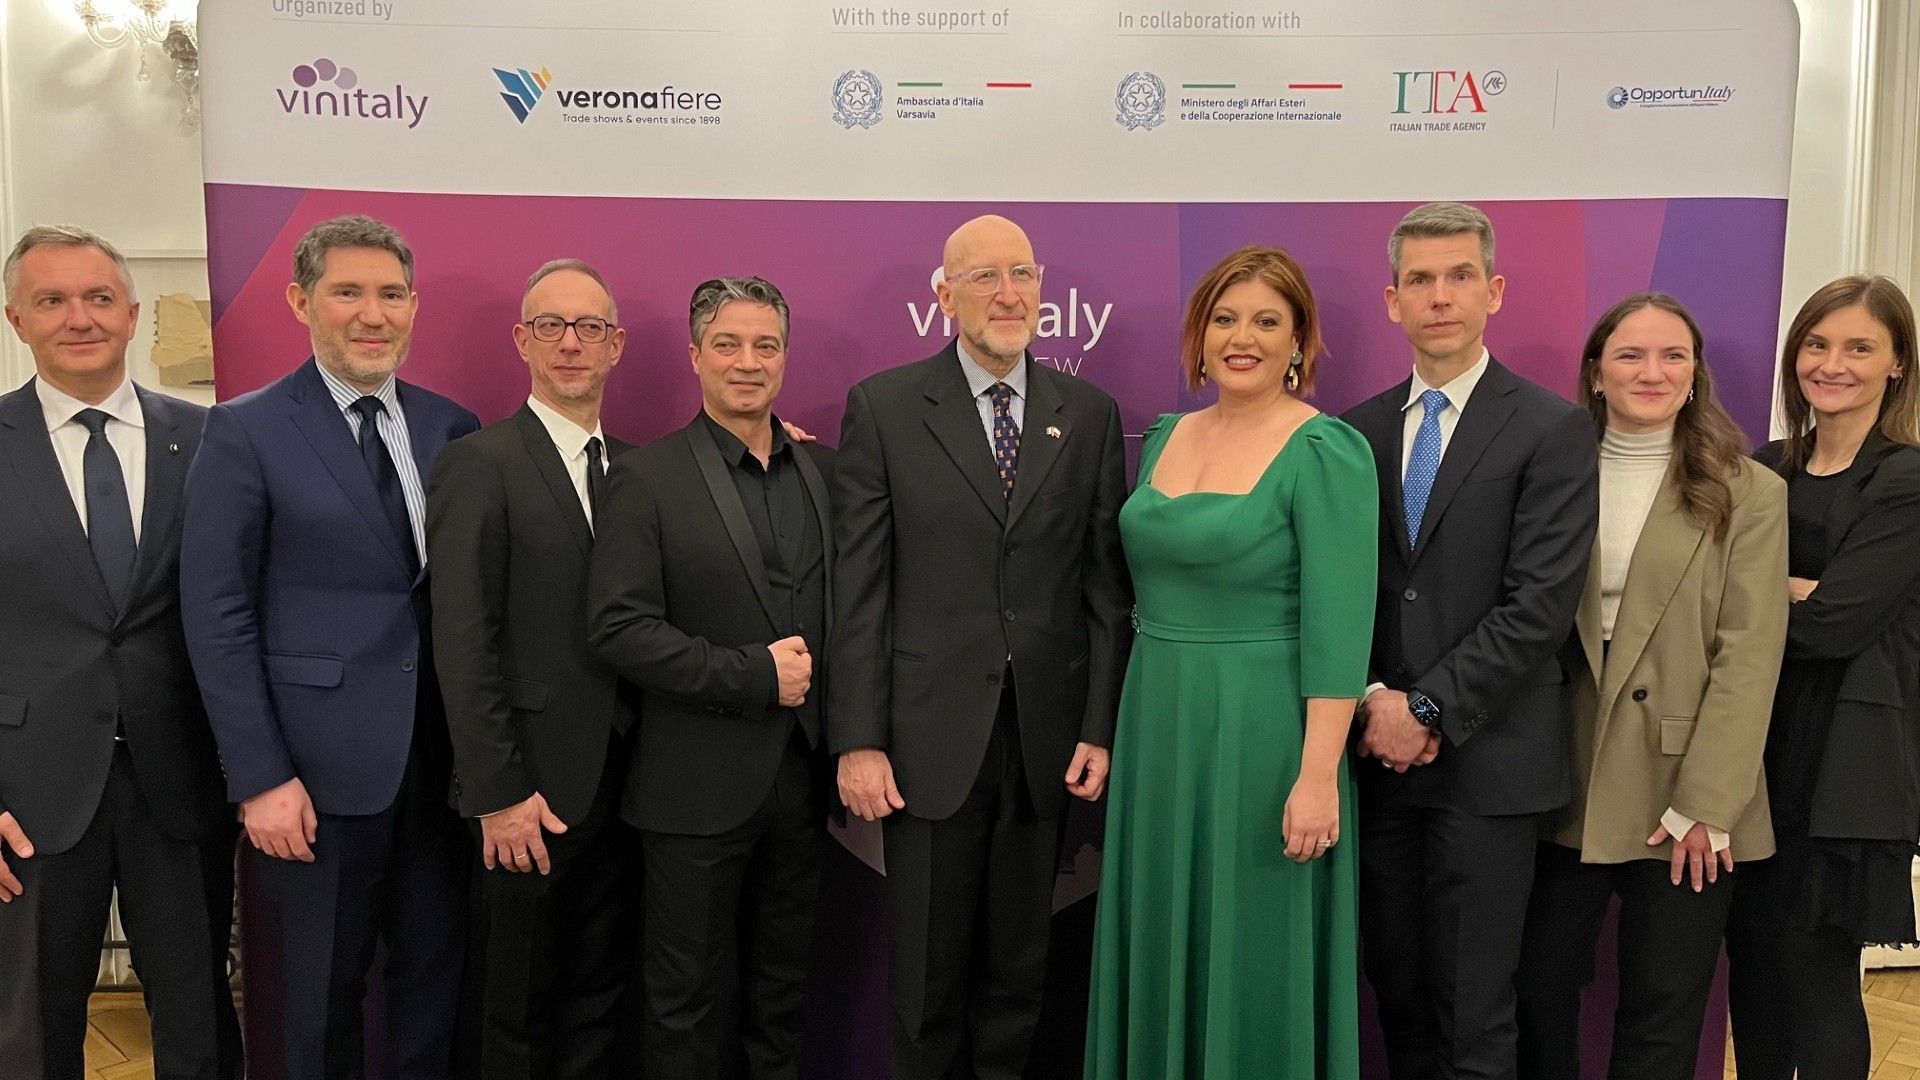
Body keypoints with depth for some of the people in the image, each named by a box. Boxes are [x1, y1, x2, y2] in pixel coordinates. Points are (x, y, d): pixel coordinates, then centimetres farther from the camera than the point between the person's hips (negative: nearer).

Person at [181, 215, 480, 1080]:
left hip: (440, 758, 4)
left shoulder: (452, 429, 7)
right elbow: (216, 616, -7)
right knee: (323, 990, 11)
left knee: (434, 975, 15)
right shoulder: (245, 432, -5)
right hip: (319, 767, -4)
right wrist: (259, 779, -11)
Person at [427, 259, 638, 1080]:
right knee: (520, 1013, 10)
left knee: (597, 1001, 16)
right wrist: (499, 794, -16)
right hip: (530, 793, -5)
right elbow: (463, 644, -13)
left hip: (618, 783, 5)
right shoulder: (478, 464, -8)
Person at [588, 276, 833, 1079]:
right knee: (689, 998, 10)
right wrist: (754, 676, -18)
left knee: (784, 988, 18)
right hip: (699, 784, -4)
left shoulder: (822, 467, 7)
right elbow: (619, 628, -15)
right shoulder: (647, 479, -7)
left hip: (803, 771, 4)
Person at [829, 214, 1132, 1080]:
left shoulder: (1089, 413, 5)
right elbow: (858, 587, -4)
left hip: (1047, 739, 2)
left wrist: (1099, 729, -1)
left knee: (1018, 974, 15)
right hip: (930, 739, -2)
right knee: (927, 978, 10)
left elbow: (1106, 585, 4)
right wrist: (857, 740, -9)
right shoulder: (883, 406, -1)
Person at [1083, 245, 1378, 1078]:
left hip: (1261, 736, -6)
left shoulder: (1326, 450, -11)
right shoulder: (1164, 438, 8)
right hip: (1157, 730, 6)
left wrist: (1318, 776, -20)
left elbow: (1338, 625, -16)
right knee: (1163, 948, 16)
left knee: (1253, 957, 6)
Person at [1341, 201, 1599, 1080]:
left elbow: (1540, 603, -12)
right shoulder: (1360, 430, 9)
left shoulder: (1553, 429, -4)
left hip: (1487, 759, -4)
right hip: (1378, 753, 4)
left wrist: (1428, 709, -13)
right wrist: (1373, 700, -8)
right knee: (1396, 993, 13)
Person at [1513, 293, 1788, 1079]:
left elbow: (1749, 657, -6)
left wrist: (1704, 805, -12)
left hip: (1686, 797, -2)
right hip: (1565, 787, 2)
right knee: (1538, 997, 8)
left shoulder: (1748, 494, -1)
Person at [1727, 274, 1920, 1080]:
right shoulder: (1765, 470, 9)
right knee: (1752, 965, 11)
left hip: (1843, 767, -5)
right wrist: (1793, 589, -14)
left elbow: (1829, 624, -17)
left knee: (1818, 976, 2)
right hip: (1753, 750, 5)